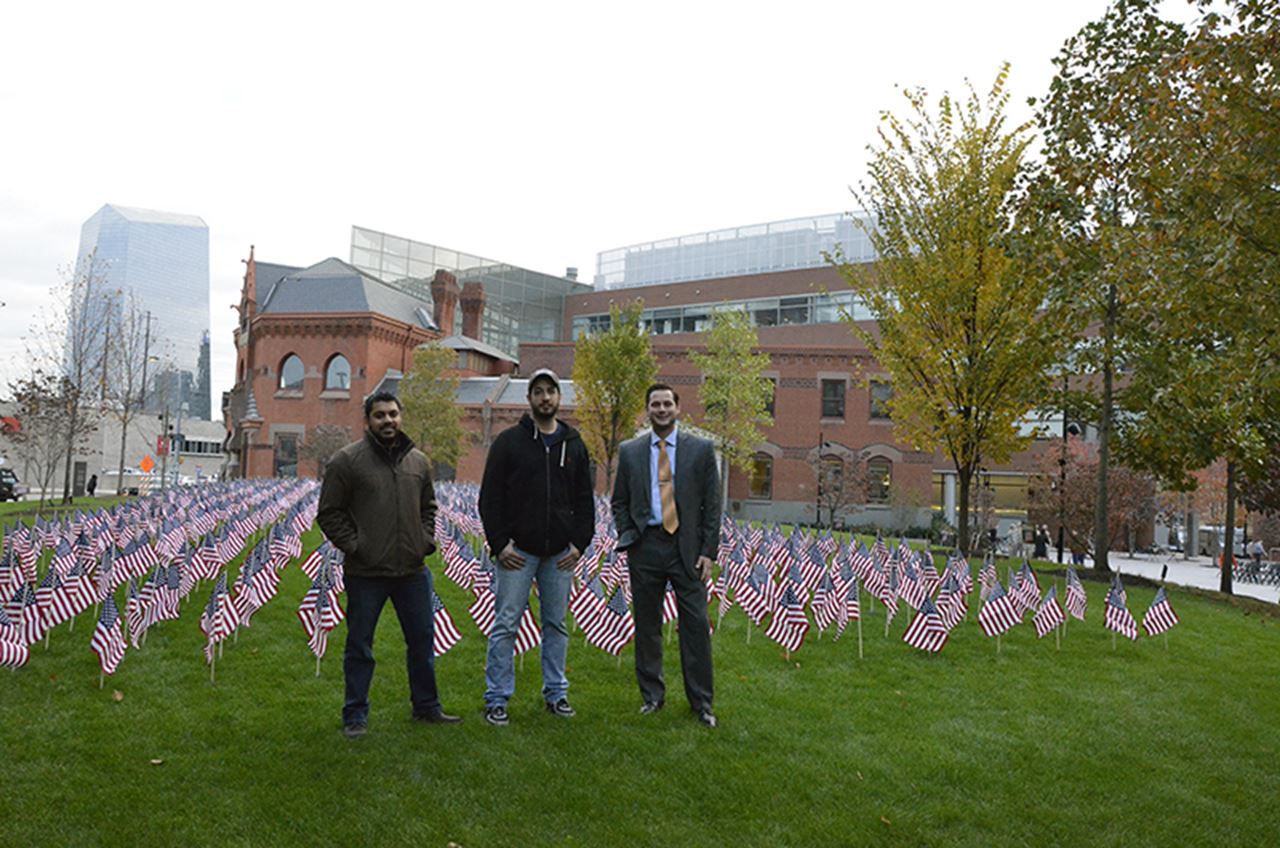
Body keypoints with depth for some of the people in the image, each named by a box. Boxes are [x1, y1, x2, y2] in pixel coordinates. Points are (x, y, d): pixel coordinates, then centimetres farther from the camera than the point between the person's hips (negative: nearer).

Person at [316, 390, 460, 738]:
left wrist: (426, 540, 6)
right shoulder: (347, 461, -7)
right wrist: (353, 547, -11)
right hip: (366, 573, -4)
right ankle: (355, 715, 21)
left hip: (413, 570, 5)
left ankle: (426, 706, 30)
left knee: (423, 641, 14)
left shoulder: (418, 461, 8)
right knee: (360, 647, 7)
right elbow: (329, 513, -4)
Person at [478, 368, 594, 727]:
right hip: (517, 551, -3)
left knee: (556, 624, 11)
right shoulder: (509, 441, -1)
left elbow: (584, 499, 13)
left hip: (560, 553, 3)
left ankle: (555, 693, 23)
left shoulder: (574, 445, 10)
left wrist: (580, 543, 3)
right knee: (506, 624, -1)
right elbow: (490, 498, -3)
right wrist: (499, 544, -9)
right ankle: (497, 699, 9)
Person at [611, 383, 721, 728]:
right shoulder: (629, 451, 8)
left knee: (696, 625, -1)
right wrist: (627, 538, 0)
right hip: (645, 545, 2)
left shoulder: (701, 449, 3)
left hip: (686, 546, -1)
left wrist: (708, 551, -4)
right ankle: (652, 695, 22)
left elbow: (712, 504, 2)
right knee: (646, 625, 8)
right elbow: (619, 502, 14)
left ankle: (701, 702, 10)